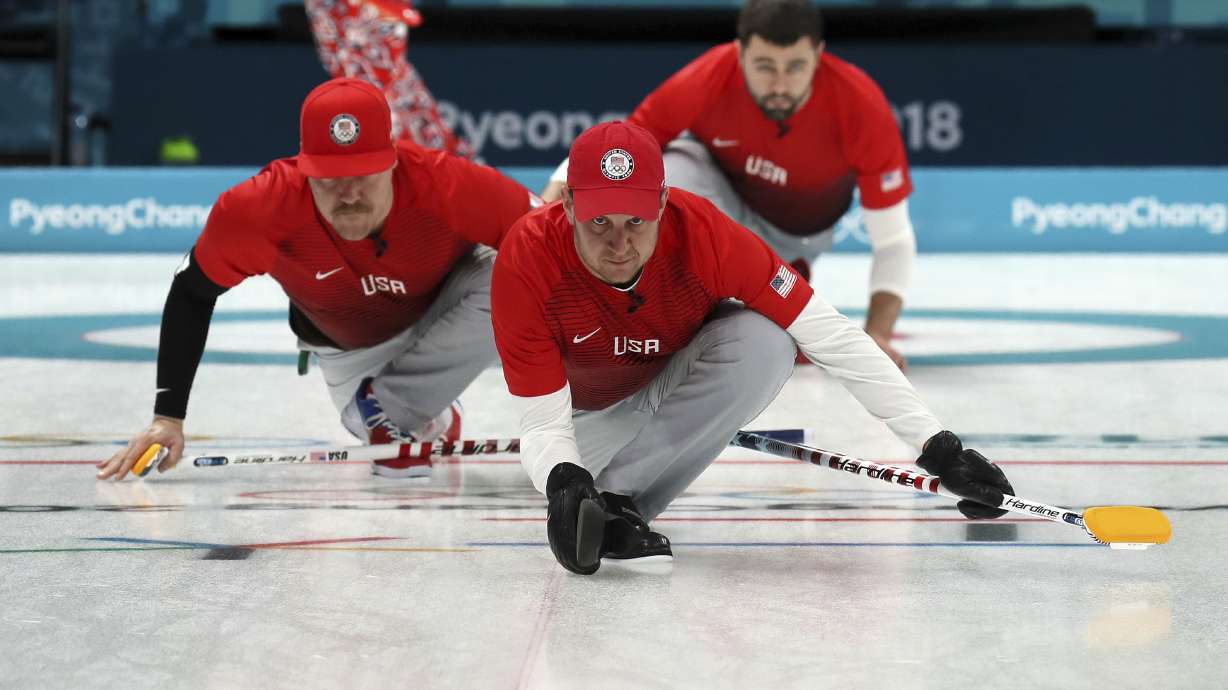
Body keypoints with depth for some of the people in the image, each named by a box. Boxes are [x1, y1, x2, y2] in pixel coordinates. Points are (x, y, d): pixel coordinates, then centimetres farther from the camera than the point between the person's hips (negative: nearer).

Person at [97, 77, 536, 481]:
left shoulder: (447, 184, -41)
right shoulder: (262, 207, -36)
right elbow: (191, 295, -18)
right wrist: (168, 417, -18)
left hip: (447, 303, -2)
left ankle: (393, 402, -12)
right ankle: (432, 417, 32)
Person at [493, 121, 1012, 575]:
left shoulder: (700, 230, -32)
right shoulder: (526, 260, -32)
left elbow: (832, 338, -27)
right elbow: (542, 422, -26)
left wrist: (937, 447, -30)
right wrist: (562, 480, -51)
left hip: (680, 380, 2)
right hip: (590, 412, -2)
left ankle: (614, 502, -22)